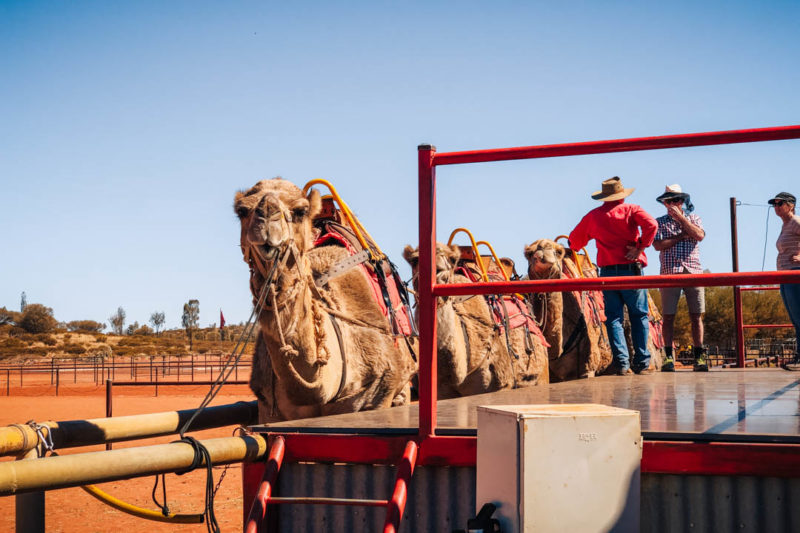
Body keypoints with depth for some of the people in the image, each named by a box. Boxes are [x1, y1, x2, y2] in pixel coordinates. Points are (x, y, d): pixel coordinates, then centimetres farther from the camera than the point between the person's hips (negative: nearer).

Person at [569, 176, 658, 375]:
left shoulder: (593, 216, 10)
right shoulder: (631, 210, 2)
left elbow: (574, 241, 18)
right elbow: (651, 224, -16)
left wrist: (575, 248, 40)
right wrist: (640, 247, -8)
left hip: (607, 271, 2)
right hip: (631, 269, -2)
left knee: (613, 317, 4)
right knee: (639, 316, 7)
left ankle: (622, 363, -4)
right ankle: (642, 363, 4)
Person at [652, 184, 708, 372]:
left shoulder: (693, 219, 16)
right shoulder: (660, 222, 12)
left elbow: (699, 235, -5)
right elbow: (658, 245, -4)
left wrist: (680, 217, -4)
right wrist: (682, 236, -4)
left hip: (693, 272, 1)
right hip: (669, 273, -1)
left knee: (696, 315, -1)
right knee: (668, 316, -3)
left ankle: (699, 356, 3)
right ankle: (668, 356, 1)